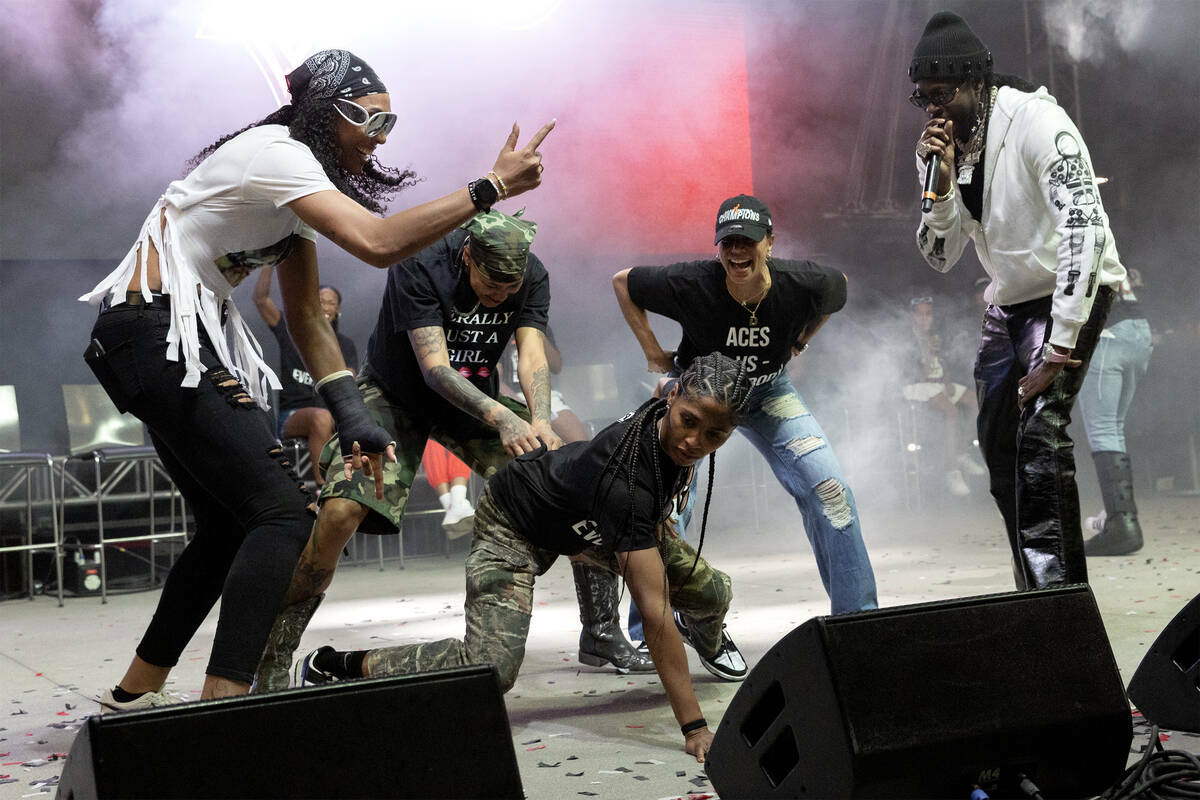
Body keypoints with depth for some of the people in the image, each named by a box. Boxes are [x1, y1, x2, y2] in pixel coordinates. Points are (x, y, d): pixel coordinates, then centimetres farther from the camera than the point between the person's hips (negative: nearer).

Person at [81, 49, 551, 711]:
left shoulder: (294, 182, 16)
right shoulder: (274, 153, -14)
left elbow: (306, 316, 12)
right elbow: (377, 243, -28)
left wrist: (351, 419, 2)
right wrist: (491, 187, -24)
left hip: (185, 343, 10)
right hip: (158, 336, -10)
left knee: (228, 525, 15)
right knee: (282, 512, -16)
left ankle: (136, 692, 24)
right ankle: (221, 706, -20)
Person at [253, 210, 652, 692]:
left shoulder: (531, 277, -12)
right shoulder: (419, 266, -27)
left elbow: (532, 354, -22)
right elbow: (434, 367, -33)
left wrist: (541, 421, -43)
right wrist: (500, 417, -49)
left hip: (477, 399, 5)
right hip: (395, 395, -4)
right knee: (340, 512, -28)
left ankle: (603, 632, 8)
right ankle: (273, 663, -16)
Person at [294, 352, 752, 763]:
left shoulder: (669, 421, -21)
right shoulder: (628, 483, -43)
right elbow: (654, 611, -43)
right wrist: (693, 729, -42)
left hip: (589, 520, 8)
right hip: (517, 524, -8)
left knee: (712, 594, 6)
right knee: (490, 668, -30)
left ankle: (706, 639, 47)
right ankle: (333, 667, -12)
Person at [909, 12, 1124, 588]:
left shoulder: (1035, 120, -23)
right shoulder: (946, 146, -1)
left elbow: (1084, 227, -31)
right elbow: (941, 256, 1)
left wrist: (1059, 347, -33)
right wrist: (941, 184, -19)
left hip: (1072, 290, -8)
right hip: (1011, 298, 8)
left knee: (1040, 431, -23)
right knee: (998, 442, 9)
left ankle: (1060, 592, -19)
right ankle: (1035, 589, 22)